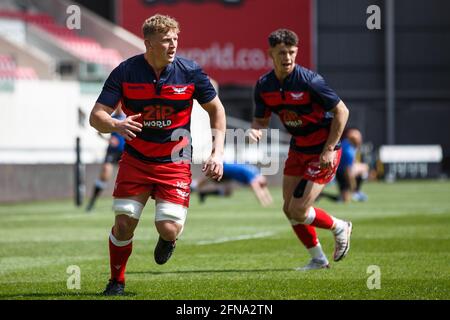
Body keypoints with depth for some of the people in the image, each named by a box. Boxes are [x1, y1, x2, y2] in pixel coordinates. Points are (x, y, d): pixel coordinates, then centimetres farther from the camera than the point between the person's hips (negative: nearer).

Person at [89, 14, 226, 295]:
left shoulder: (190, 72, -9)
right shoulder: (125, 72, -11)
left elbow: (216, 109, 5)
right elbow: (96, 116, -10)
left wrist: (218, 152, -4)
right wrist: (116, 125, -34)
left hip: (175, 162, 0)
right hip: (135, 161, 1)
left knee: (169, 229, -13)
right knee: (124, 224, -7)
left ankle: (168, 240, 27)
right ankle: (117, 281, 18)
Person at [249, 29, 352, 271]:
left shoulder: (310, 80, -23)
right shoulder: (263, 86, -5)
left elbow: (342, 111, -16)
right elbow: (261, 119, 8)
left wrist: (329, 150, -19)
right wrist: (255, 130, -18)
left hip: (323, 151, -7)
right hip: (298, 149, 7)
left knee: (299, 211, -13)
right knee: (289, 209, 4)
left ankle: (339, 228, 16)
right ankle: (318, 259, 22)